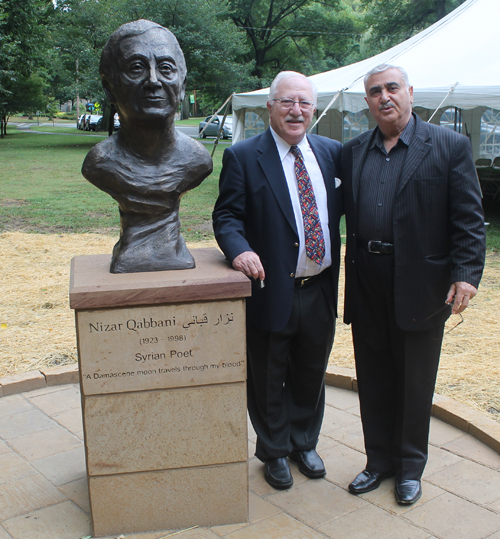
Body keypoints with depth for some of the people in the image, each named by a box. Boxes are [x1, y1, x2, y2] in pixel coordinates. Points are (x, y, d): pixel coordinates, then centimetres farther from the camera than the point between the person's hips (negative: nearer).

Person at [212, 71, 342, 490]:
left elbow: (342, 202, 14)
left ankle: (304, 443, 42)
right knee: (268, 381, 12)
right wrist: (240, 249, -28)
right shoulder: (243, 157, -6)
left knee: (311, 376, 20)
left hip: (320, 293, 4)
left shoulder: (331, 152, 7)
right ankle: (274, 451, 34)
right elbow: (227, 215, -9)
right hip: (271, 293, -4)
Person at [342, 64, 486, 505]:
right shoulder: (353, 152, 10)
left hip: (421, 284, -3)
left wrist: (466, 274, -15)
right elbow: (346, 210, 8)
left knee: (415, 382, 10)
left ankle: (410, 467, 29)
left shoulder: (450, 146, -2)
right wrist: (349, 278, 0)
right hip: (367, 285, 4)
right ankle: (379, 460, 32)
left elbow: (469, 219, -6)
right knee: (373, 380, 14)